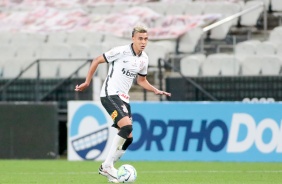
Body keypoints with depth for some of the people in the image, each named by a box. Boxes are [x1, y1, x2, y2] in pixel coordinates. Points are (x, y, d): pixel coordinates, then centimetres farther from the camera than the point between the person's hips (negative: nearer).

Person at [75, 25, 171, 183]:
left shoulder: (144, 59, 8)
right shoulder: (121, 51, -13)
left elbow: (141, 80, 23)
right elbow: (97, 61, -4)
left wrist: (156, 91, 7)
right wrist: (87, 82, -1)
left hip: (124, 98, 8)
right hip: (110, 94, -8)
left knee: (128, 137, 3)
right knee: (127, 126, -26)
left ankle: (107, 168, 15)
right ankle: (107, 165, -19)